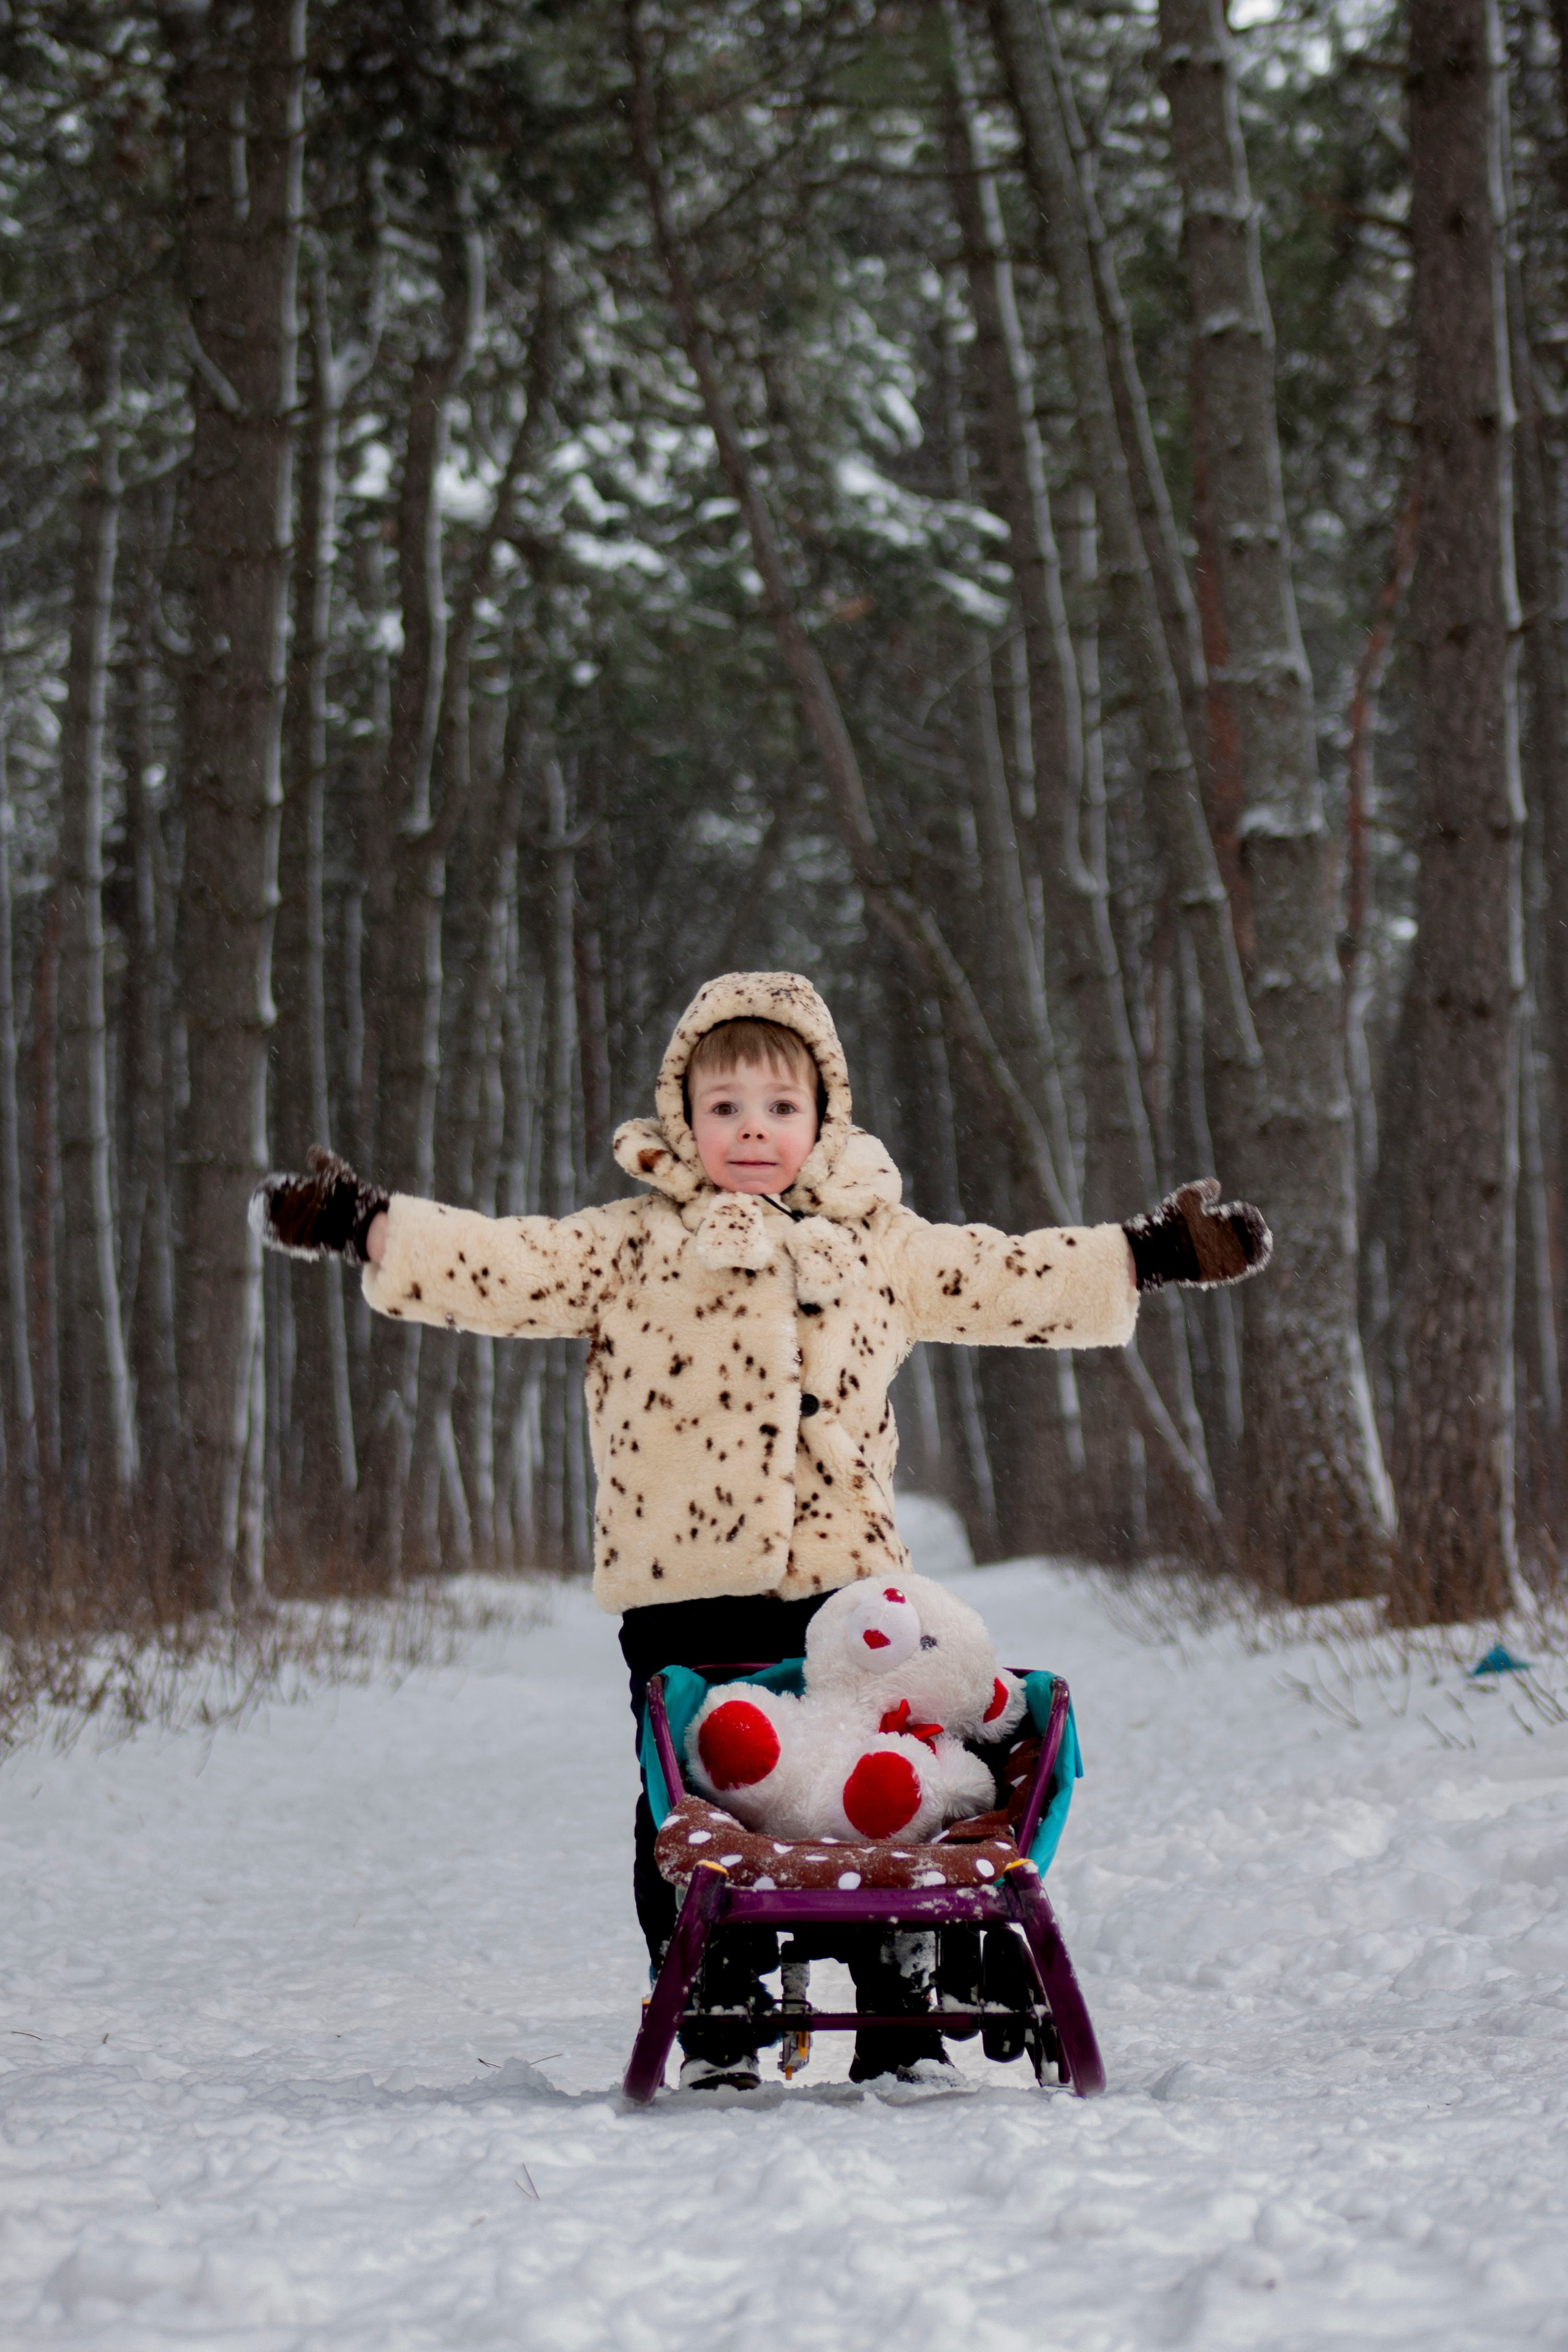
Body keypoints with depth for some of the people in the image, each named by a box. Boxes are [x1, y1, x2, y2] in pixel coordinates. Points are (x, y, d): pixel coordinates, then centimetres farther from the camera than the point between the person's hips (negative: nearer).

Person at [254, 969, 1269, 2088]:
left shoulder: (881, 1243, 15)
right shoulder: (633, 1245, 6)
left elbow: (1009, 1280, 22)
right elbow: (505, 1265, -3)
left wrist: (1151, 1253, 20)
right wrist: (368, 1226, -14)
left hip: (848, 1580, 2)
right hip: (684, 1589, -2)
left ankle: (901, 2032, 15)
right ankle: (717, 2033, 12)